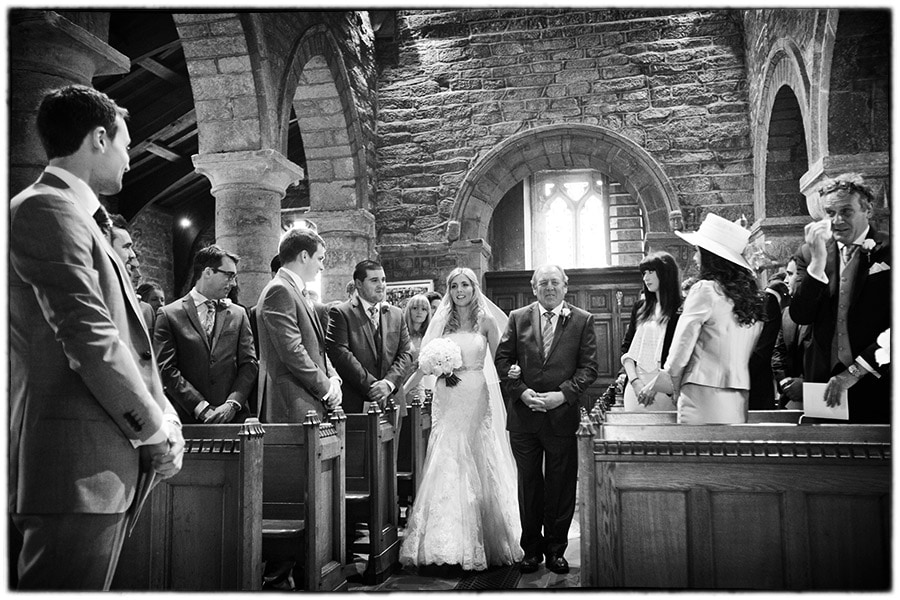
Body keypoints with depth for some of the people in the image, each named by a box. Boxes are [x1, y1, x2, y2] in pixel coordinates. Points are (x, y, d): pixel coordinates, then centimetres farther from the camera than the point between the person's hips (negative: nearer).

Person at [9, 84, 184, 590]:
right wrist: (157, 432, -11)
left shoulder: (79, 216, 20)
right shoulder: (46, 209, -10)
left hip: (106, 466, 10)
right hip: (77, 470, -10)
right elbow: (91, 340, -19)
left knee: (90, 585, 15)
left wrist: (164, 417, 10)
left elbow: (126, 338, 19)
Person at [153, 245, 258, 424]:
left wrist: (232, 403, -7)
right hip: (188, 419, -2)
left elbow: (249, 364, 7)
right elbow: (166, 369, -4)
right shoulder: (169, 314, 2)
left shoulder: (238, 314, 11)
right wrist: (200, 407, -12)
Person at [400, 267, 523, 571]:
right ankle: (448, 541, 10)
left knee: (477, 466, 3)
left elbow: (499, 361, 4)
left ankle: (481, 543, 15)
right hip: (447, 400, 2)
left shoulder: (486, 322, 3)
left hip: (476, 401, -1)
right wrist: (401, 390, 2)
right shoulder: (442, 322, 7)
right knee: (446, 465, -1)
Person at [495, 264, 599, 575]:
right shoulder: (518, 318, 6)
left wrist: (563, 394, -14)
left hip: (563, 414, -1)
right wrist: (521, 391, -11)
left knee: (561, 485, 7)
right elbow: (502, 360, 3)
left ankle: (556, 549, 23)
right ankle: (531, 547, 23)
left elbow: (589, 366, -2)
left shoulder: (583, 320, 2)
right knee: (528, 483, 10)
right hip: (523, 415, 1)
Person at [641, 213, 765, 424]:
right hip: (739, 399, 6)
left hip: (704, 392, -6)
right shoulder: (752, 295, 10)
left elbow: (682, 345, -4)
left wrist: (657, 384, 9)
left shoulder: (705, 290, -7)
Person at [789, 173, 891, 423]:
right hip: (822, 383, 2)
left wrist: (854, 372, -14)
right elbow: (800, 317, -5)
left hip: (876, 384, -2)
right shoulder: (810, 254, 6)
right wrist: (818, 258, -13)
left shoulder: (888, 252, -3)